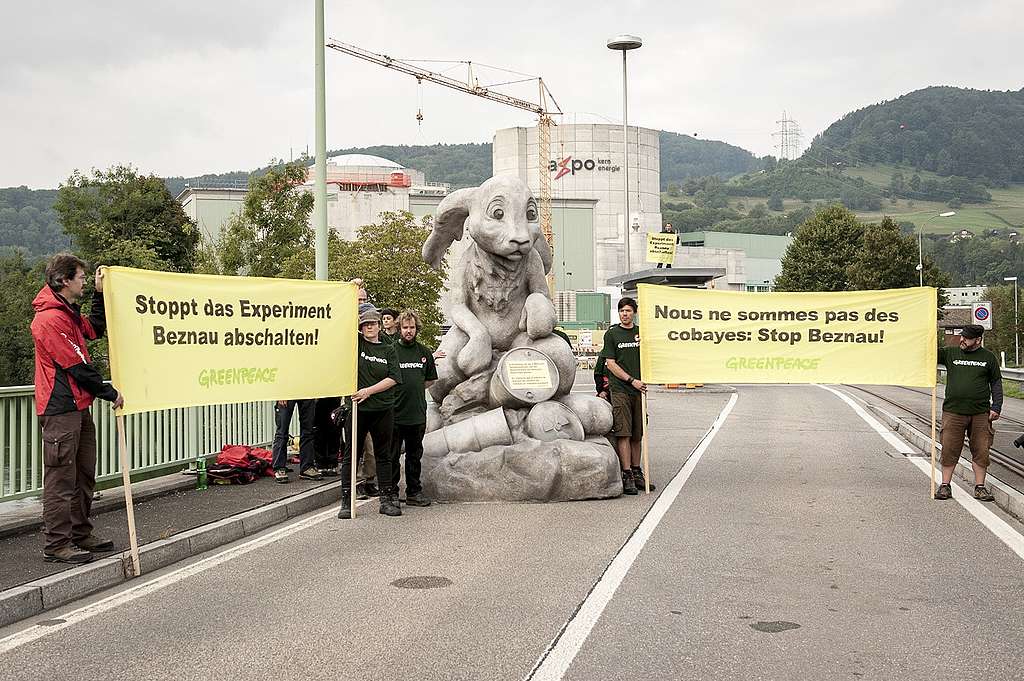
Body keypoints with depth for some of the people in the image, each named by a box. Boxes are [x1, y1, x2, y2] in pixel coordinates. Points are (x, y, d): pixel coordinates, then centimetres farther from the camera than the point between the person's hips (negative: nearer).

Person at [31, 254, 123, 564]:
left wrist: (100, 293, 22)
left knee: (83, 477, 16)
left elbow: (94, 329, 31)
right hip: (61, 411, -10)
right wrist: (110, 394, -9)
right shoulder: (50, 319, -17)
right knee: (61, 480, -6)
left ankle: (81, 535, 25)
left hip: (78, 407, 10)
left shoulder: (68, 314, 15)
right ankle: (57, 545, 0)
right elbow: (76, 366, -17)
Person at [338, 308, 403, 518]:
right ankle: (346, 501, 4)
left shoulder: (388, 350, 7)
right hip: (358, 408, -1)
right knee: (350, 455, 0)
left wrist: (369, 391, -10)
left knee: (383, 455, 9)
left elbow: (394, 378, -2)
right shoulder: (356, 344, 5)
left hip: (383, 409, 1)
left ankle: (387, 499, 14)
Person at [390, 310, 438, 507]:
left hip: (417, 413, 4)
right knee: (392, 456, 1)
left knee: (415, 455, 12)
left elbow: (430, 379, 20)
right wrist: (399, 393, -4)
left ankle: (414, 492, 20)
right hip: (395, 412, -4)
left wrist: (415, 389, 10)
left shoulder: (424, 352, 9)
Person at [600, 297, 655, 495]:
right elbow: (610, 364, -3)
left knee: (637, 434, 9)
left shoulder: (641, 332, 12)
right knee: (623, 433, -8)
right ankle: (627, 475, -8)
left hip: (638, 389, 4)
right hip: (619, 389, -4)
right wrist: (632, 380, -11)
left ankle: (636, 472, 17)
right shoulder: (612, 334, 2)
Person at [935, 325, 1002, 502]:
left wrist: (996, 407, 2)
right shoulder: (950, 353, 8)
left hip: (981, 414, 0)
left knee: (981, 451, 2)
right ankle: (945, 485, 8)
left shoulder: (988, 357, 7)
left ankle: (980, 487, 10)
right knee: (949, 450, 0)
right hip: (953, 412, 0)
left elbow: (996, 384, 10)